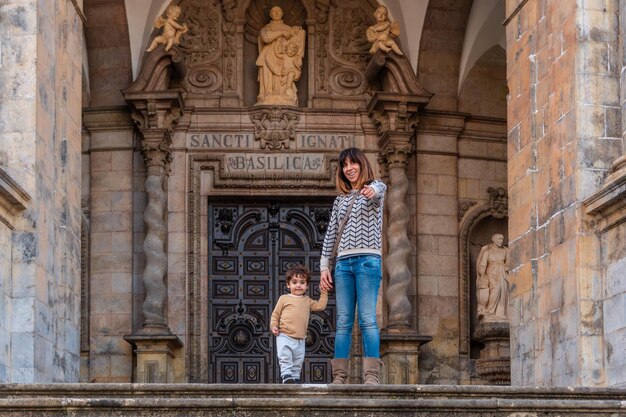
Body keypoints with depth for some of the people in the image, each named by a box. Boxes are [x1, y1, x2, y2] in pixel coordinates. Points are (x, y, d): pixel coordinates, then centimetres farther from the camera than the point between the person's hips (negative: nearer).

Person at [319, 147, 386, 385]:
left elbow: (380, 188, -21)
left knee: (367, 319, -12)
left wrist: (372, 190, -46)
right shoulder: (340, 200, 20)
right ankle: (340, 376, -1)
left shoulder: (374, 189, 5)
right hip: (343, 263, 5)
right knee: (343, 322, 1)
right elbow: (330, 235, 18)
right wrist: (324, 266, 9)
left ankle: (372, 375, -16)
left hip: (367, 260, -5)